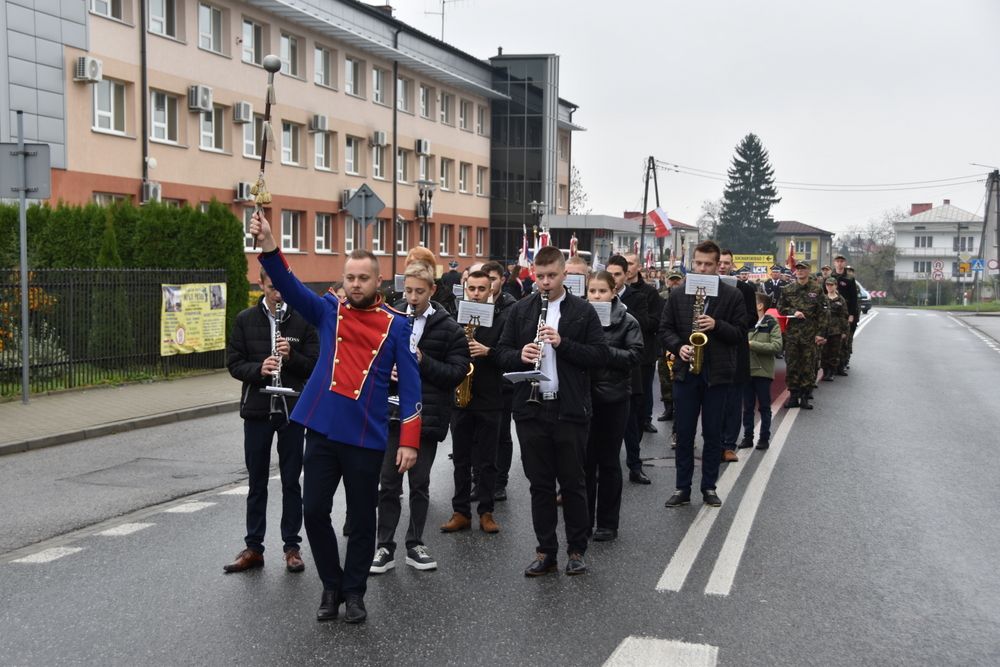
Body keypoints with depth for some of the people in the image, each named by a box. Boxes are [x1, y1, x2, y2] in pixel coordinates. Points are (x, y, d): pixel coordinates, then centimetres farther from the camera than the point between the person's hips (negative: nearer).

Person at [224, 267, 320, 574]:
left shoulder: (303, 320, 0)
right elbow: (234, 364, 2)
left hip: (293, 410, -1)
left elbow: (316, 364, -1)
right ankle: (253, 548, 18)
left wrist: (292, 357, -19)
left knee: (291, 481, 7)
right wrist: (259, 369, -17)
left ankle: (292, 546, 17)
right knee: (257, 482, 9)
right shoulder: (245, 320, 4)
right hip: (257, 409, 1)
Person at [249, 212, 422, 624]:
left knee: (362, 517, 8)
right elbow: (289, 286, -10)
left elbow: (410, 384, -3)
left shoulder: (395, 324, -1)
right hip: (322, 430, 2)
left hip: (367, 437, -2)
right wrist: (268, 247, -28)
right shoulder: (329, 310, 5)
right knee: (314, 511, 5)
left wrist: (410, 441, -10)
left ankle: (354, 591, 25)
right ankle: (331, 585, 24)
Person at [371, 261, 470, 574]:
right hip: (391, 414, 1)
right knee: (388, 483, 5)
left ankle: (415, 545, 22)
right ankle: (385, 548, 14)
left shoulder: (448, 328, -2)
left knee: (420, 484, 9)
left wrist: (422, 361, -19)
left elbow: (458, 371, -8)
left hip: (427, 416, -1)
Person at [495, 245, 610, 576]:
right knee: (540, 484, 9)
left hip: (570, 410, -2)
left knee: (573, 483, 7)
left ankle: (577, 550, 20)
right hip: (530, 409, 2)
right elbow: (502, 352, 9)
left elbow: (601, 355, -4)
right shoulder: (520, 310, 9)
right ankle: (546, 552, 19)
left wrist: (563, 343, -17)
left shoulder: (583, 311, 2)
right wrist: (519, 356, -13)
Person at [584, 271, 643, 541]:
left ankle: (608, 523, 16)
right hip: (582, 397, 2)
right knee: (584, 459, 9)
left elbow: (635, 356, -10)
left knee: (608, 461, 6)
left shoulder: (626, 322, -3)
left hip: (613, 398, -2)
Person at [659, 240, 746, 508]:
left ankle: (709, 487, 19)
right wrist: (678, 346, -11)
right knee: (684, 433, 6)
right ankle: (683, 488, 14)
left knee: (713, 433, 7)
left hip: (717, 373, -1)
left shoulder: (731, 296, 1)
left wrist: (717, 325, -18)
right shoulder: (678, 295, 6)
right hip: (685, 372, 1)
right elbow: (665, 329, 7)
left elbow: (741, 333, -1)